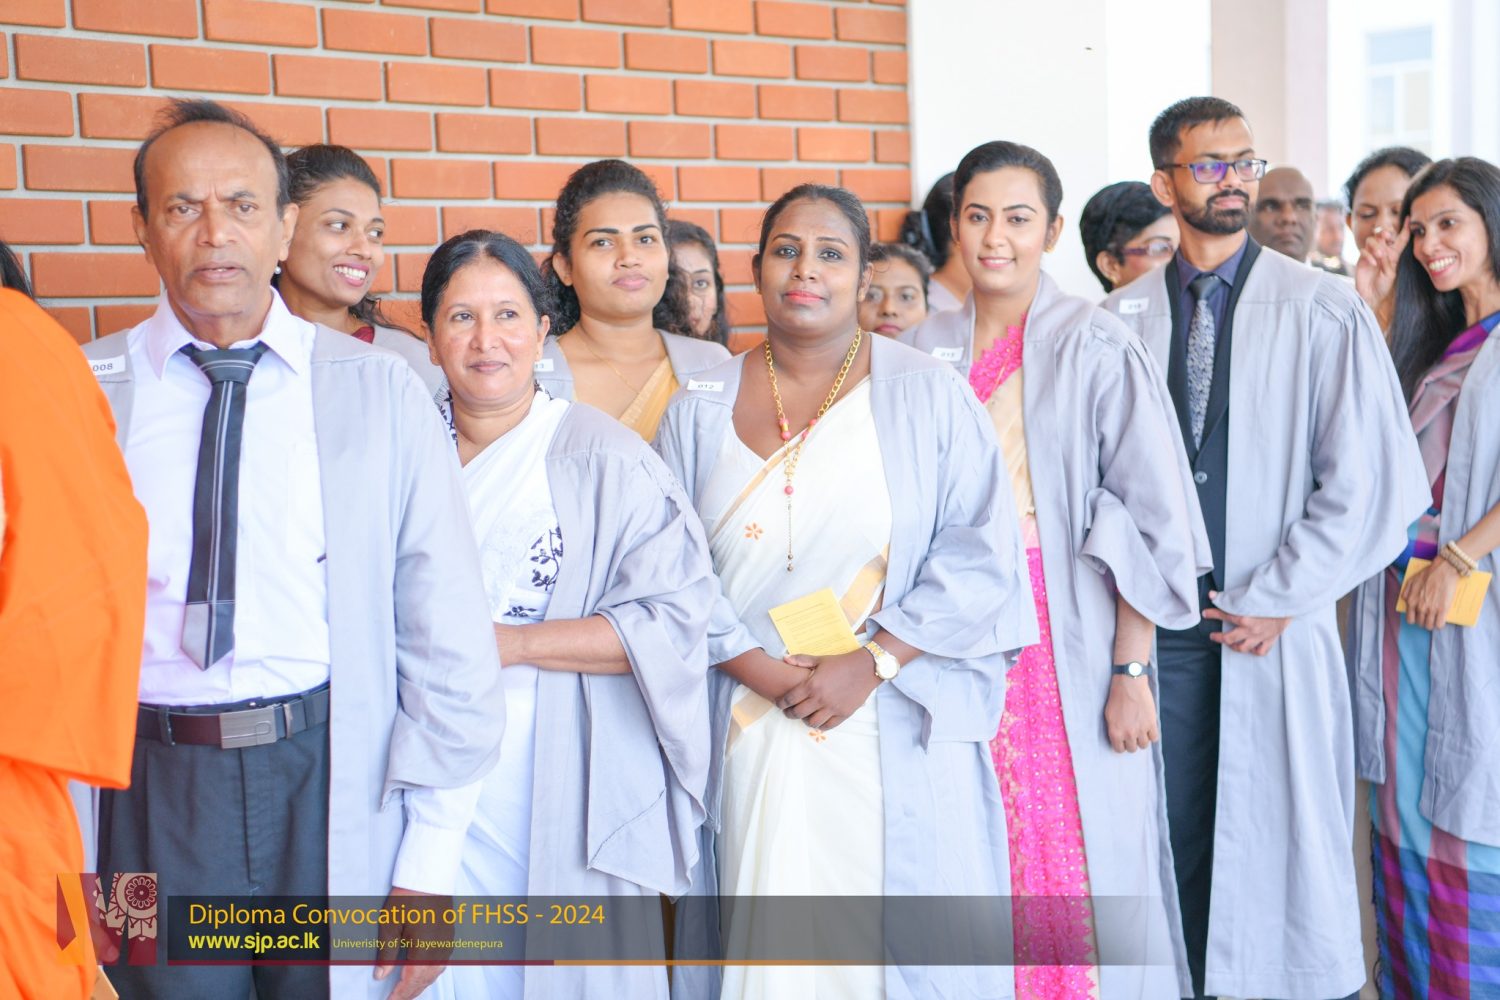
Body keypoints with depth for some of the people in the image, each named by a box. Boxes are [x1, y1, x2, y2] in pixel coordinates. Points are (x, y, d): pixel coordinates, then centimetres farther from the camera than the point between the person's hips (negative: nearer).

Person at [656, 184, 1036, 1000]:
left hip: (897, 741, -1)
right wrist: (762, 671, -11)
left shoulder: (927, 396, 0)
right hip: (749, 739, 2)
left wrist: (869, 666, -14)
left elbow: (982, 552, -6)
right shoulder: (700, 410, 6)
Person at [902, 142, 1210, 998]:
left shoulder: (1098, 349, -4)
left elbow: (1150, 522, -7)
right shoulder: (925, 350, 8)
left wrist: (1131, 672, -12)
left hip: (1066, 639, -4)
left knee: (1077, 865, 0)